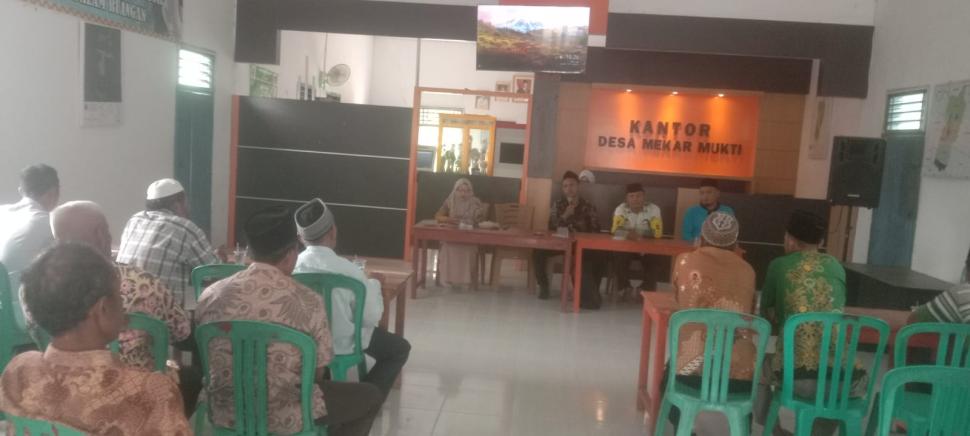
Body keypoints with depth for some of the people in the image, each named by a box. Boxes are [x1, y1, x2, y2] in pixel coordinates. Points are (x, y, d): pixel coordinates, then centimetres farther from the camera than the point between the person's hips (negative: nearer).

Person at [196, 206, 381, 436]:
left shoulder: (211, 294, -6)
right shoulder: (308, 301, -16)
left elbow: (205, 360, 8)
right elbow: (317, 374, -6)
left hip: (224, 411, 5)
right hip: (285, 417, -5)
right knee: (371, 396, 16)